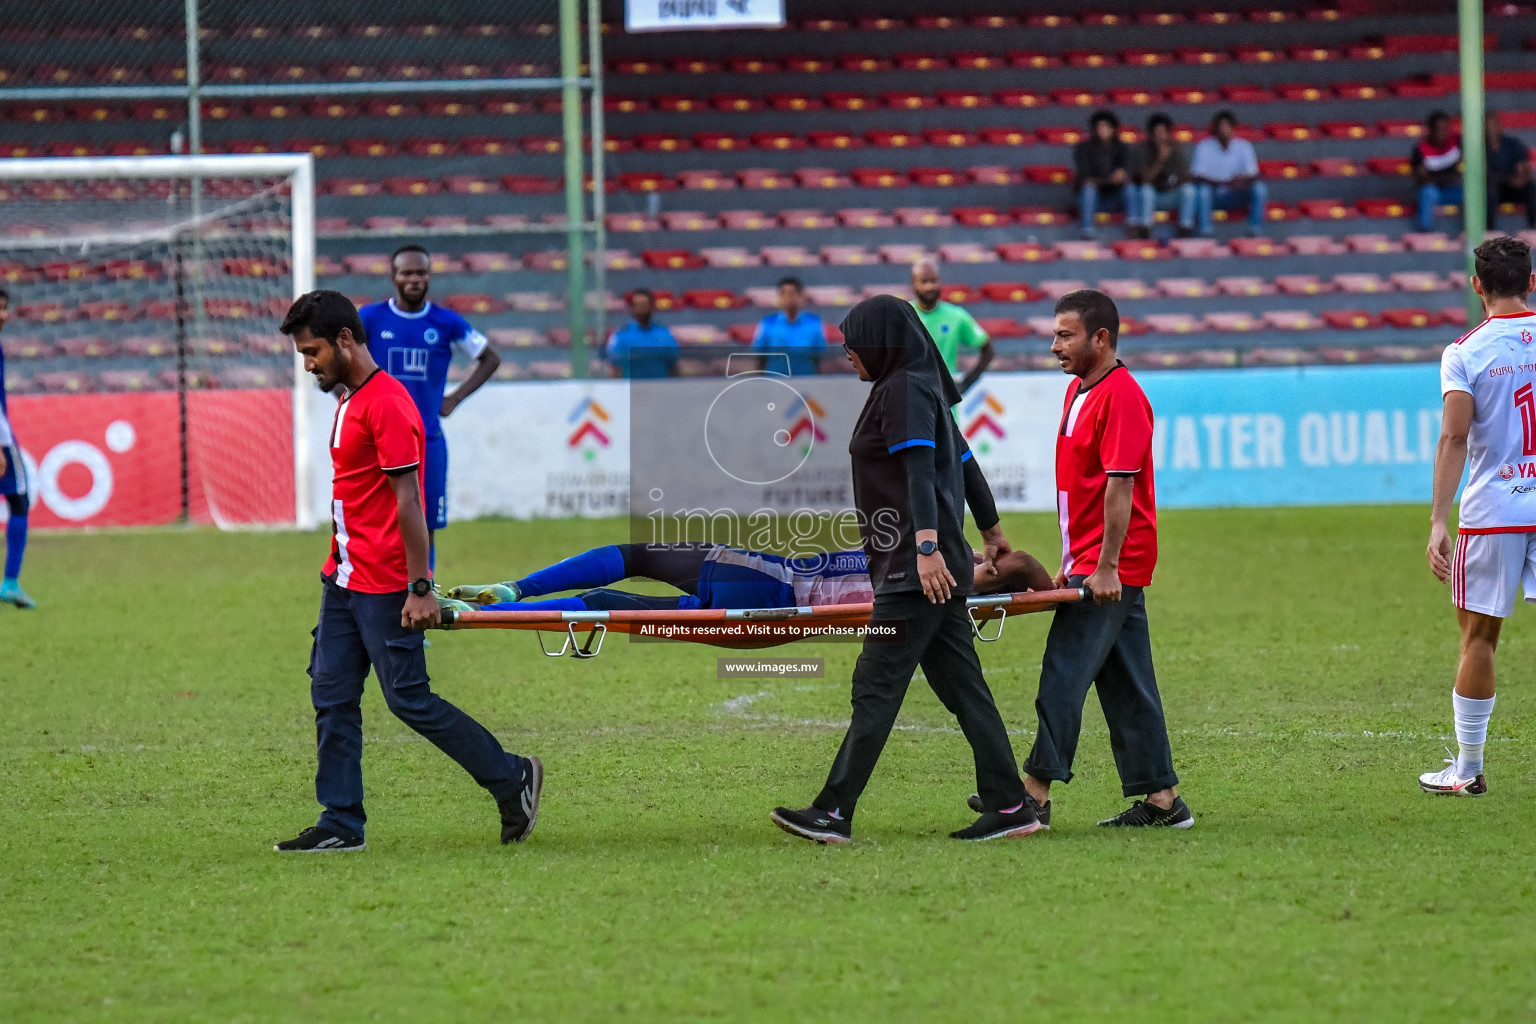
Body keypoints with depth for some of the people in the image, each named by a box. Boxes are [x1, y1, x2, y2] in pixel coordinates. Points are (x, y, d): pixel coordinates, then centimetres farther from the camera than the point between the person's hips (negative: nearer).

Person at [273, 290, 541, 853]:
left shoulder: (387, 403, -16)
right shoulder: (348, 400, 14)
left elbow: (408, 498, -19)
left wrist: (420, 588, -21)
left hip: (385, 588, -9)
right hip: (344, 580, 9)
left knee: (409, 699, -4)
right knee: (331, 698, 5)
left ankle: (513, 778, 9)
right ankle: (341, 823, 8)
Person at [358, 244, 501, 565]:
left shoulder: (447, 323, 3)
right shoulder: (370, 318, 0)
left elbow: (490, 359, 16)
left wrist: (455, 399, 6)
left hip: (428, 440, 1)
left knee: (425, 530, 2)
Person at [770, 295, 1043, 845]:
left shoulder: (903, 390, -9)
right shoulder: (922, 387, 21)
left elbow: (920, 470, -21)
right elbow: (964, 462, 31)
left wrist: (927, 546, -32)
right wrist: (991, 531, 43)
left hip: (916, 570, -10)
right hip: (937, 570, 10)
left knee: (876, 686, -11)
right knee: (961, 686, 8)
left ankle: (833, 814, -13)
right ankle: (1009, 806, 6)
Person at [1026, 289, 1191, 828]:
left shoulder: (1121, 396, -14)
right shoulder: (1078, 392, 17)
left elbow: (1119, 485, -19)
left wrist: (1105, 566, -22)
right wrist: (1070, 562, 20)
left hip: (1110, 568, -10)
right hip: (1091, 562, 10)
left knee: (1065, 674, -11)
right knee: (1126, 684, 9)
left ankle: (1034, 795, -11)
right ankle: (1161, 799, 10)